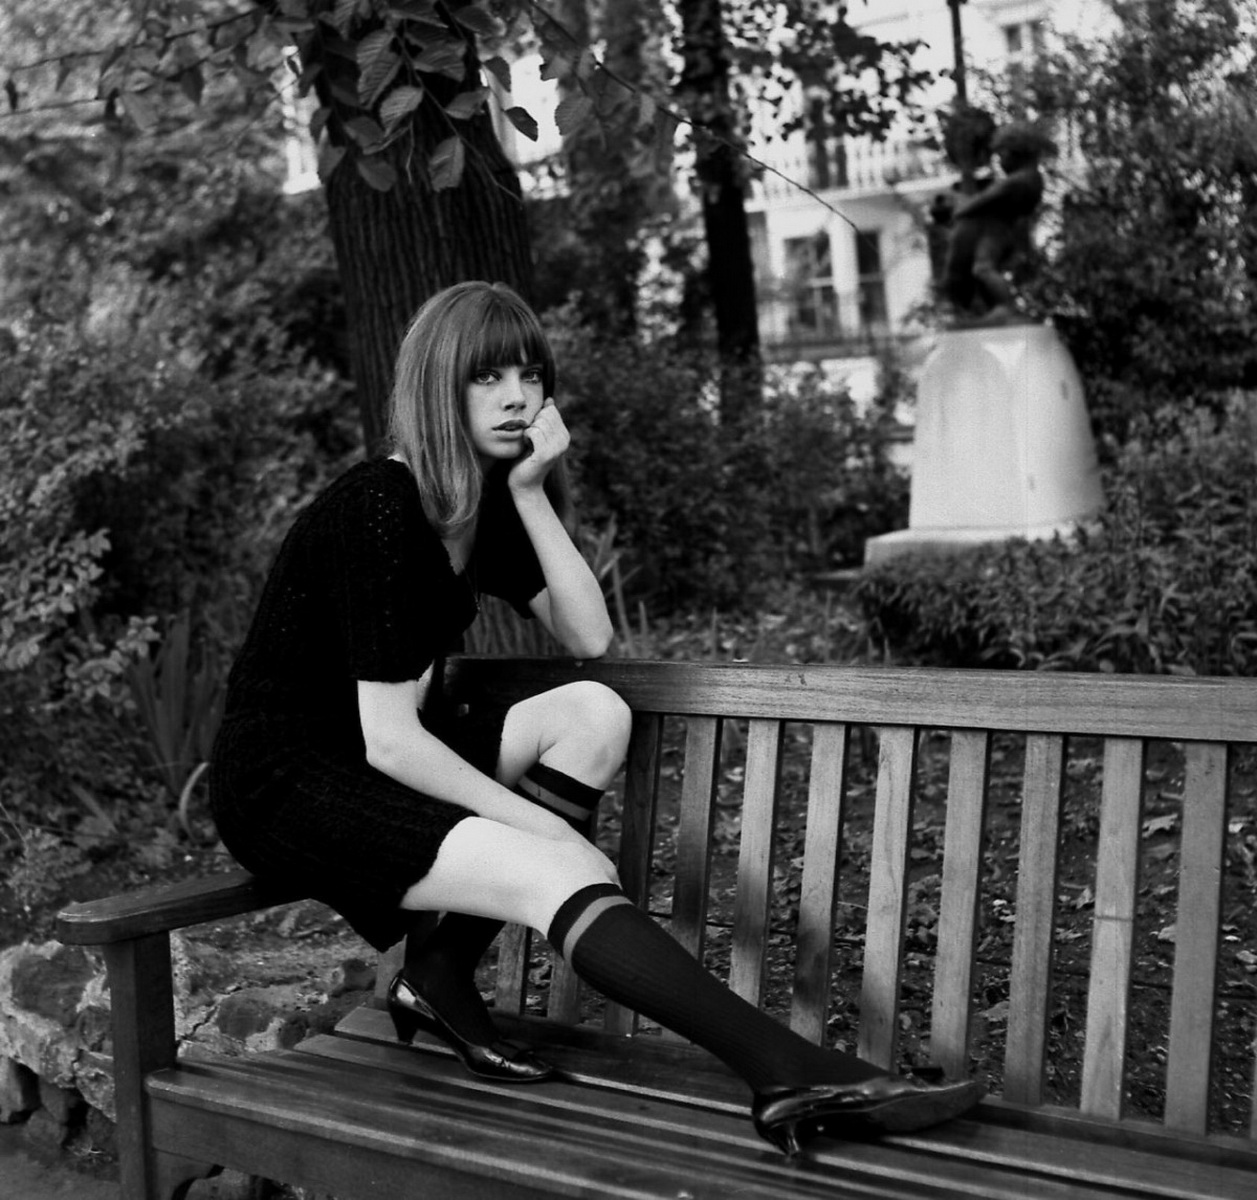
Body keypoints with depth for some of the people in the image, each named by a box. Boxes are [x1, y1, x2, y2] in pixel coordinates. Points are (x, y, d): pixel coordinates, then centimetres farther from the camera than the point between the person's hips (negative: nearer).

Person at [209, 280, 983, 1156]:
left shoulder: (486, 503, 5)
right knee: (563, 875, -26)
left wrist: (530, 494, -11)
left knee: (594, 714, -12)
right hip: (288, 781, -8)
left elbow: (591, 639, -3)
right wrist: (536, 823, -19)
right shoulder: (380, 511, -20)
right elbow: (388, 739, -23)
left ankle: (443, 977, -7)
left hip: (383, 758, 8)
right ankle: (791, 1078, -27)